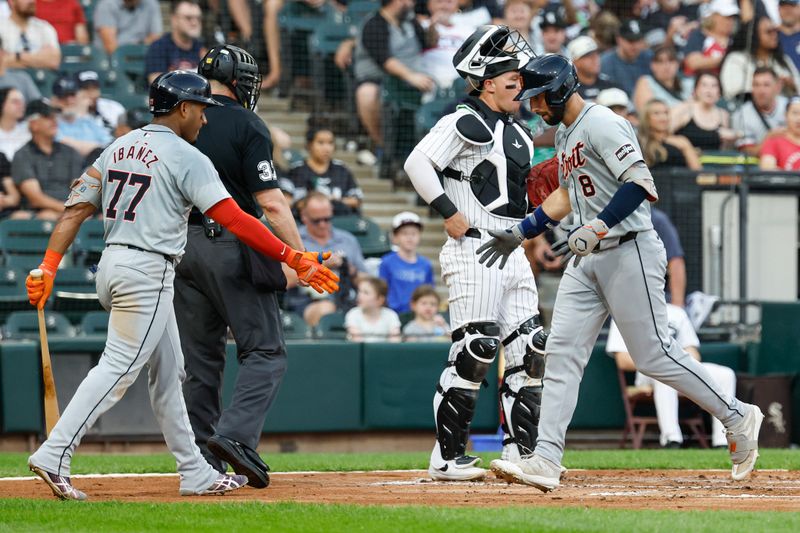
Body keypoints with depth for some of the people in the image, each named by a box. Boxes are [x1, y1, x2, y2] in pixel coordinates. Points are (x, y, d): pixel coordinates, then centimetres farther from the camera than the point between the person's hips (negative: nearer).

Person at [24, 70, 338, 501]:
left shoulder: (118, 149, 14)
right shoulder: (184, 157, -9)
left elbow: (75, 209, 9)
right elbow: (234, 220, -14)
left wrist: (48, 268, 7)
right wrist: (294, 259, -13)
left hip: (111, 263, 9)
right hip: (147, 271, -9)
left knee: (167, 370, 13)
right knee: (118, 367, -10)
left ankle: (196, 473, 16)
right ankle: (54, 455, -19)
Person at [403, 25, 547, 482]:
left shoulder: (520, 135, 19)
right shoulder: (465, 123, -8)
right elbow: (418, 163, -18)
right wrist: (450, 213, -18)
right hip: (474, 250, -9)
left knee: (530, 350, 5)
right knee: (475, 350, -11)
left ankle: (521, 451, 12)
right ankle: (447, 457, -5)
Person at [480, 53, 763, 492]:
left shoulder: (601, 124, -14)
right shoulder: (565, 134, 17)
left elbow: (641, 183, -25)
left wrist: (596, 228, -32)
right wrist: (519, 233, 26)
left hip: (628, 251, -10)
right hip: (588, 259, 10)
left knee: (653, 355, -6)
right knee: (562, 351, -1)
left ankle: (737, 417, 10)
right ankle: (545, 460, -6)